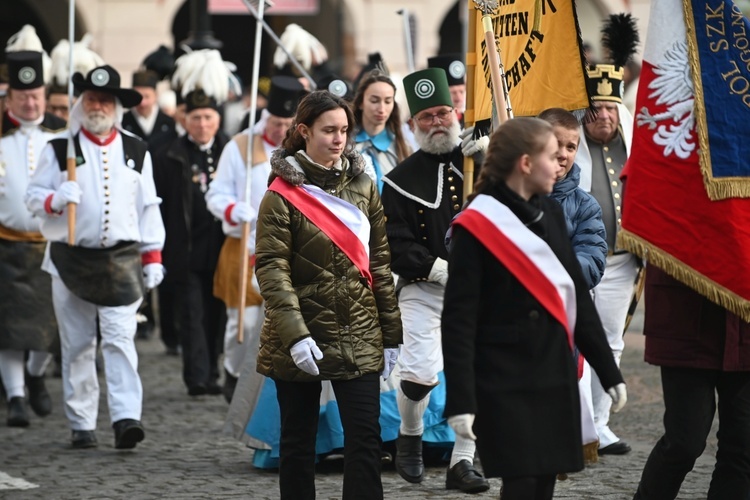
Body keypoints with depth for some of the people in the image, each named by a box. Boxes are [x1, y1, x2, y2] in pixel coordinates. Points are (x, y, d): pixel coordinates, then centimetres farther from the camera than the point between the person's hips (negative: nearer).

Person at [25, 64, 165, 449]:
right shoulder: (59, 149, 4)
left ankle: (126, 418, -17)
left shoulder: (136, 152, 10)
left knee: (120, 339, -10)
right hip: (71, 259, 0)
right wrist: (56, 200, -20)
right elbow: (33, 195, 2)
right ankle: (82, 424, 11)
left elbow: (148, 208, 11)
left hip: (121, 260, 0)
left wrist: (152, 256, 5)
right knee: (77, 345, 5)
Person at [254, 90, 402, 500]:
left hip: (359, 337, 3)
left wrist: (391, 334, 8)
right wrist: (295, 335, -23)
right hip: (300, 336, -3)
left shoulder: (362, 187, 7)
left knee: (365, 438, -4)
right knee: (298, 439, 8)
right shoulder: (282, 194, -6)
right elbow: (271, 268, -13)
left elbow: (379, 263, 10)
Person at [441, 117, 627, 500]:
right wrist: (460, 400, -19)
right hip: (505, 384, -7)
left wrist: (608, 371, 15)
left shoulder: (551, 214, 10)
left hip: (556, 378, 7)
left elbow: (577, 298, 16)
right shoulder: (476, 227, -11)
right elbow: (458, 321, -13)